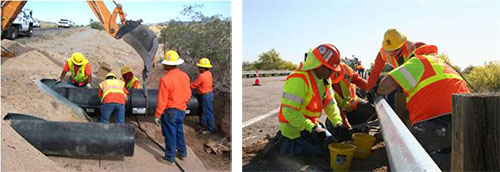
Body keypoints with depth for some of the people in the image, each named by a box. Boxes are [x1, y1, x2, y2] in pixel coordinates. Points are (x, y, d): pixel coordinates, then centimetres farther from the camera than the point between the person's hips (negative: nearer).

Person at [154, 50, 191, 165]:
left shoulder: (165, 79, -20)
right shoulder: (185, 76, -1)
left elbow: (162, 100, -18)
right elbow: (188, 94, 7)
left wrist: (157, 115, -9)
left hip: (170, 111, -6)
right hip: (182, 110, 6)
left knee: (170, 134, 6)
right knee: (179, 131, 22)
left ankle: (170, 158, 18)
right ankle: (182, 153, 34)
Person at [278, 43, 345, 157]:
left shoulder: (324, 79, 4)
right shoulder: (299, 79, -27)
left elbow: (330, 103, 10)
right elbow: (289, 112, -30)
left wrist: (338, 122, -5)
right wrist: (311, 128, -30)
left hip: (310, 124, 9)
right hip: (294, 127, -9)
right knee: (329, 149, -10)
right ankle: (287, 146, -1)